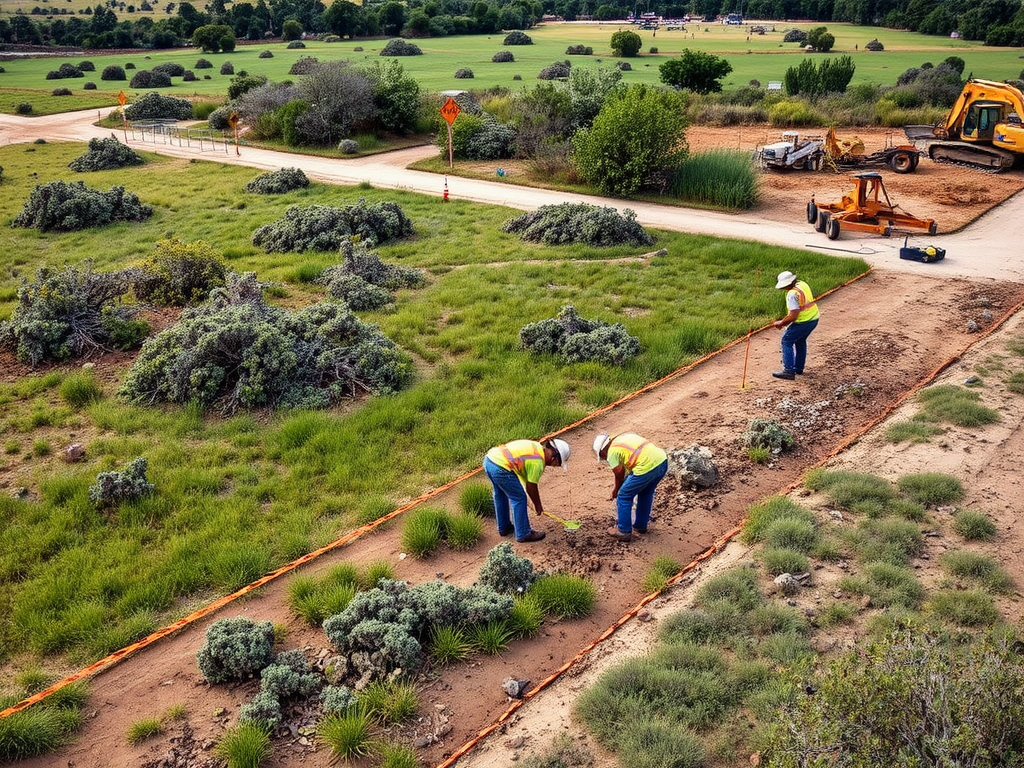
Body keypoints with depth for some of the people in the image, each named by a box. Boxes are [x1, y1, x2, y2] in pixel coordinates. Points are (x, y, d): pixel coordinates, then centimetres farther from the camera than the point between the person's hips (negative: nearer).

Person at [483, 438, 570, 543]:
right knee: (519, 499, 3)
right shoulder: (538, 462, -9)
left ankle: (504, 528, 42)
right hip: (500, 468, -10)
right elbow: (531, 487, 0)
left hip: (488, 459, 10)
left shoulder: (537, 447, 17)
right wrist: (538, 505, 16)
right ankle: (523, 534, 13)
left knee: (500, 495, 27)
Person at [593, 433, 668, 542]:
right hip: (663, 460, 9)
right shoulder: (625, 435, 26)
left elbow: (619, 475, 8)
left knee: (624, 497, 9)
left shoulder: (612, 452, 3)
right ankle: (641, 526, 41)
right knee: (646, 493, 29)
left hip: (647, 467, -8)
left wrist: (615, 492, 26)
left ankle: (624, 532, 16)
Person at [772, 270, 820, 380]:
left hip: (803, 322, -9)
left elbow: (793, 316, -25)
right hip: (814, 318, 10)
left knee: (787, 341, 0)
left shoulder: (792, 294, -23)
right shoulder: (802, 284, 6)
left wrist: (781, 323, -11)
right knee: (800, 341, 26)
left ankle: (789, 371, -6)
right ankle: (799, 368, 35)